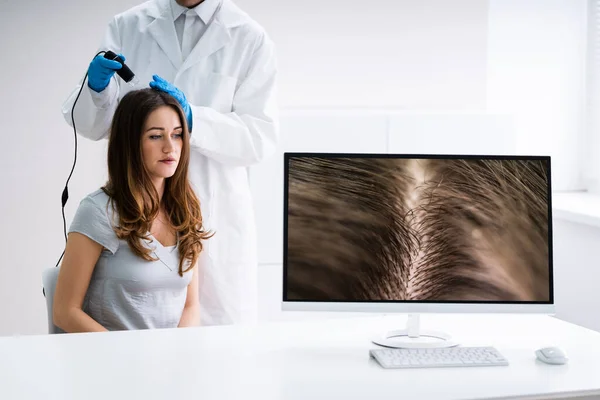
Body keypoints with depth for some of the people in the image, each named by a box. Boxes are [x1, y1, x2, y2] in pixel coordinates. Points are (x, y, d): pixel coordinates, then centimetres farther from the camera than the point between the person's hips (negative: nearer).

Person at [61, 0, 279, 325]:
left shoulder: (250, 39, 0)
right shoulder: (126, 27, 7)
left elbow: (261, 137, -6)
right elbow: (92, 125, 8)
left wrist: (193, 118, -20)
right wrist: (97, 87, -14)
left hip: (215, 217, -1)